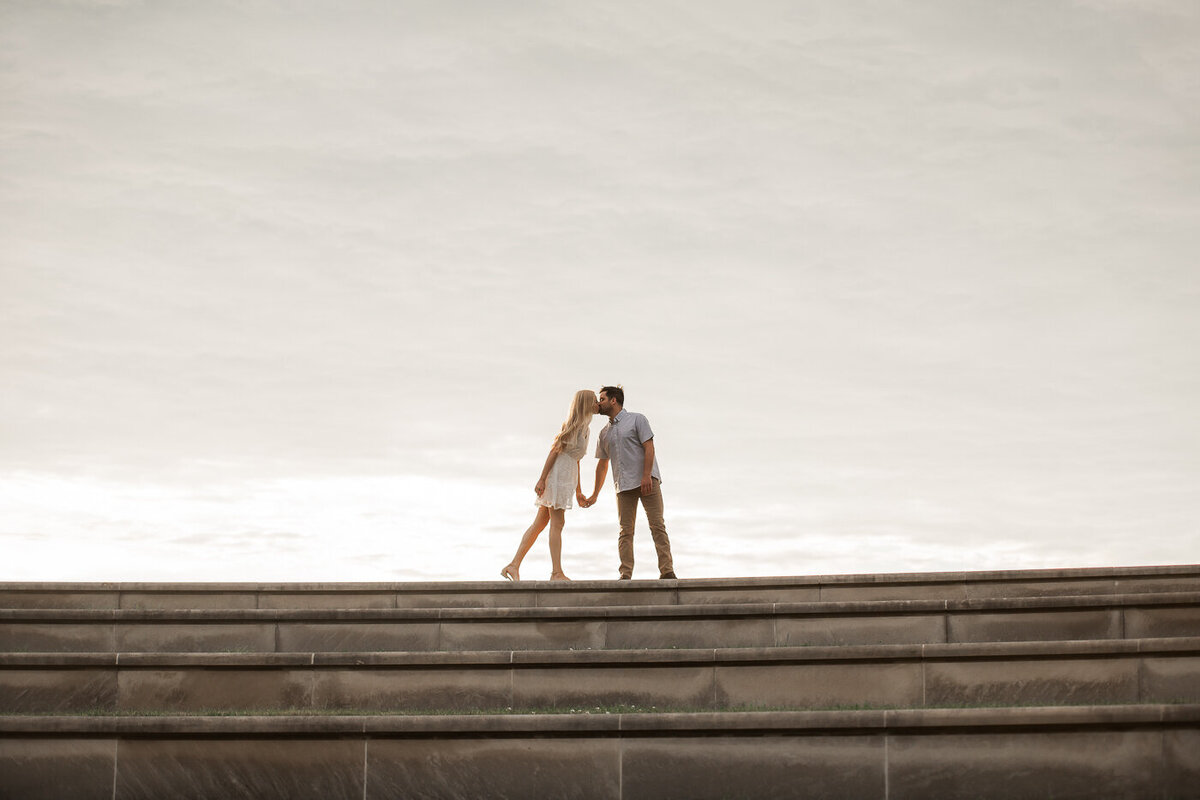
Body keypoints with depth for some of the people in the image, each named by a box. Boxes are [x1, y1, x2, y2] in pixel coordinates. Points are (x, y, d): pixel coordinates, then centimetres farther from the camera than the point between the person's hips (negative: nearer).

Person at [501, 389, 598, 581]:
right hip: (557, 474, -9)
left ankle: (514, 566, 4)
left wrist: (578, 491, 24)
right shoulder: (575, 426, -10)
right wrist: (541, 480, -19)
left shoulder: (584, 429, 19)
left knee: (540, 523, 5)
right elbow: (554, 451, -14)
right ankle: (557, 572, -11)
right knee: (557, 523, -10)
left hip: (565, 478, 9)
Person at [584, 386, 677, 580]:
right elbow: (602, 464, 25)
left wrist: (646, 476, -17)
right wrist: (595, 495, 24)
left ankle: (667, 571, -14)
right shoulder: (604, 434, 20)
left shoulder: (637, 420, 4)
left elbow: (649, 447, -6)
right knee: (625, 531, -2)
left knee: (657, 525, -10)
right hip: (624, 486, 5)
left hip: (647, 481, -5)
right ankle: (626, 575, -5)